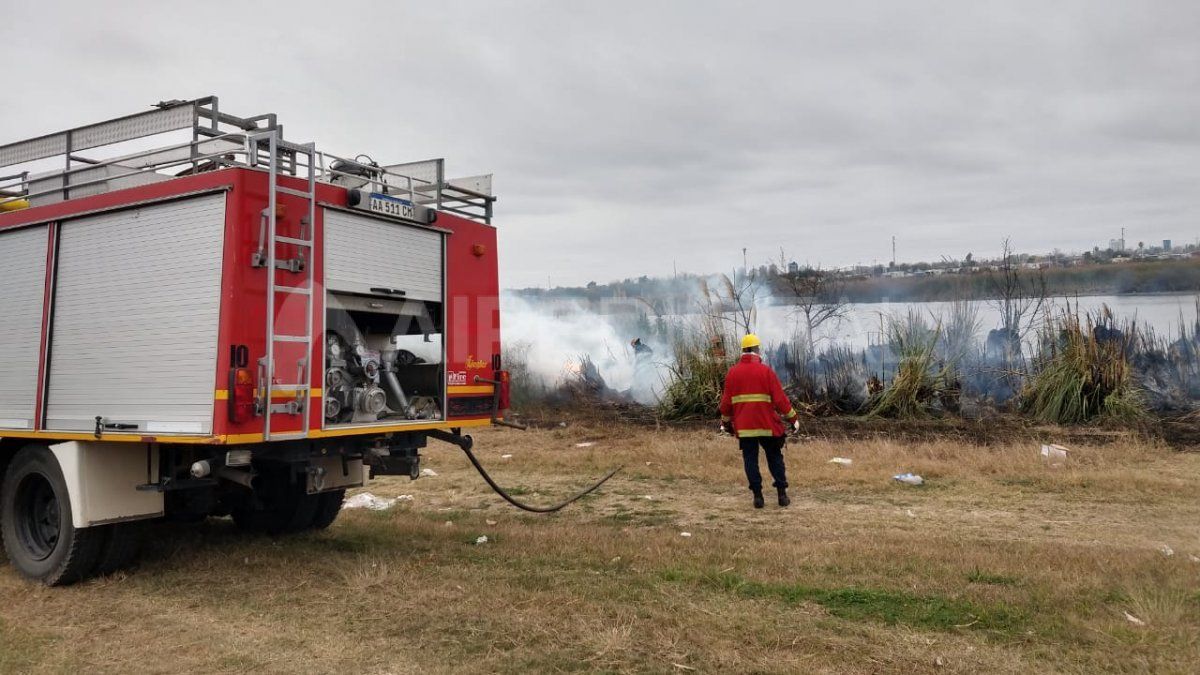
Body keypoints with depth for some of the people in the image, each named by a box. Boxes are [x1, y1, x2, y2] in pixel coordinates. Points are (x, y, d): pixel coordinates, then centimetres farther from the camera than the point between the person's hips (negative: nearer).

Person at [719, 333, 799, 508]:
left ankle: (757, 495, 5)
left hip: (743, 426, 2)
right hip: (767, 424, -1)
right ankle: (782, 494, 11)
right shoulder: (765, 371, -7)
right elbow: (779, 398, -7)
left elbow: (726, 401, 5)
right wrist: (792, 417, 2)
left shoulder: (732, 372, 2)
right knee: (775, 458, 12)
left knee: (750, 460, 8)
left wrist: (726, 421, 18)